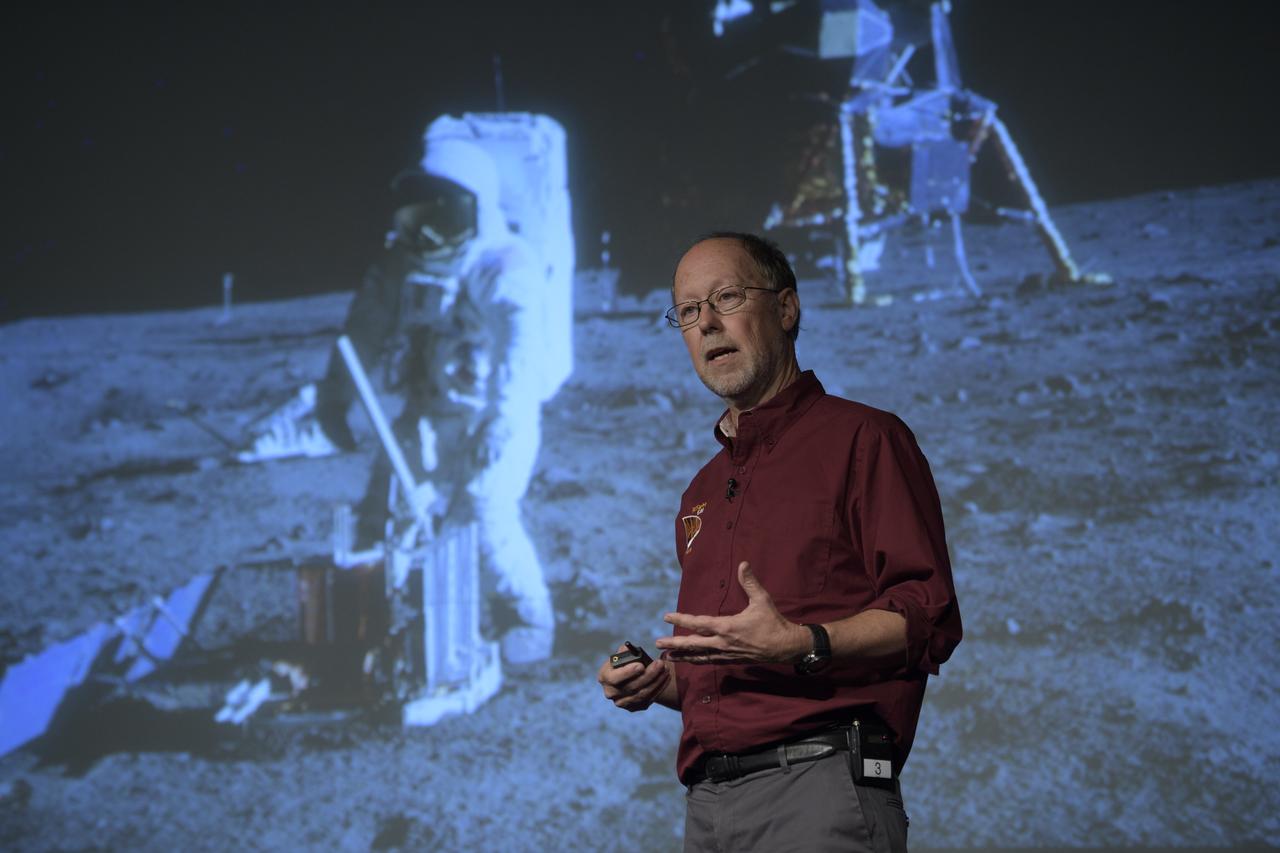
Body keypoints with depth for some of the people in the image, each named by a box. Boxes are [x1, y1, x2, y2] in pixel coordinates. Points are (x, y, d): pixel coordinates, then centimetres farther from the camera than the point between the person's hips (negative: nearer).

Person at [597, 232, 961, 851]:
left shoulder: (862, 439, 2)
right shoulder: (703, 492, 25)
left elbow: (928, 619, -8)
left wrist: (801, 645, -21)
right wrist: (658, 682, 11)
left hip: (820, 783, -7)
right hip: (708, 800, 7)